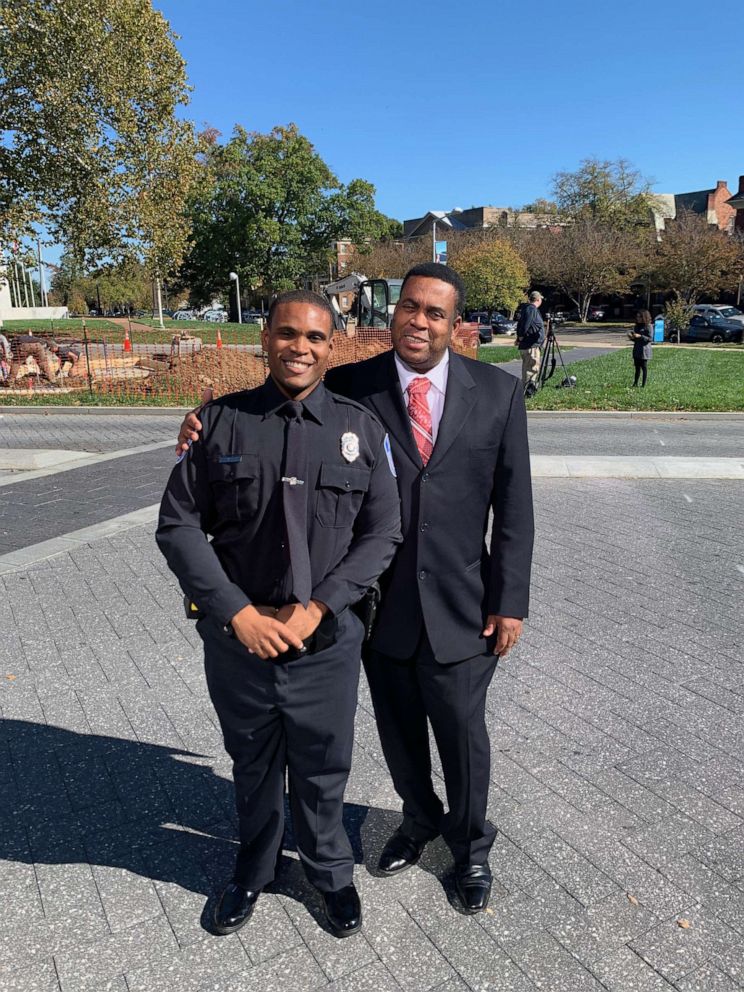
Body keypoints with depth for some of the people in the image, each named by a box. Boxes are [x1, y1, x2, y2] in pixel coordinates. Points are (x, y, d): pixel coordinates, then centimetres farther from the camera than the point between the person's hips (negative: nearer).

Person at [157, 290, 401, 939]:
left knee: (322, 770, 17)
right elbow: (179, 524, -4)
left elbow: (383, 531, -4)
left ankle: (330, 872, 47)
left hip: (326, 639, 0)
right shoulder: (220, 421, -5)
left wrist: (318, 607, -13)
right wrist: (238, 612, -13)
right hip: (237, 635, 1)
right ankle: (254, 868, 51)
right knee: (252, 765, 22)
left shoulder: (360, 427, -4)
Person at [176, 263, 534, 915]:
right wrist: (208, 433, -22)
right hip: (380, 606, 1)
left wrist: (510, 602, -5)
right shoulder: (351, 385, -6)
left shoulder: (498, 392, -5)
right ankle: (420, 820, 53)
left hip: (461, 608, -1)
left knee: (463, 737, 16)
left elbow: (514, 505, -4)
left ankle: (470, 847, 47)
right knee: (400, 733, 22)